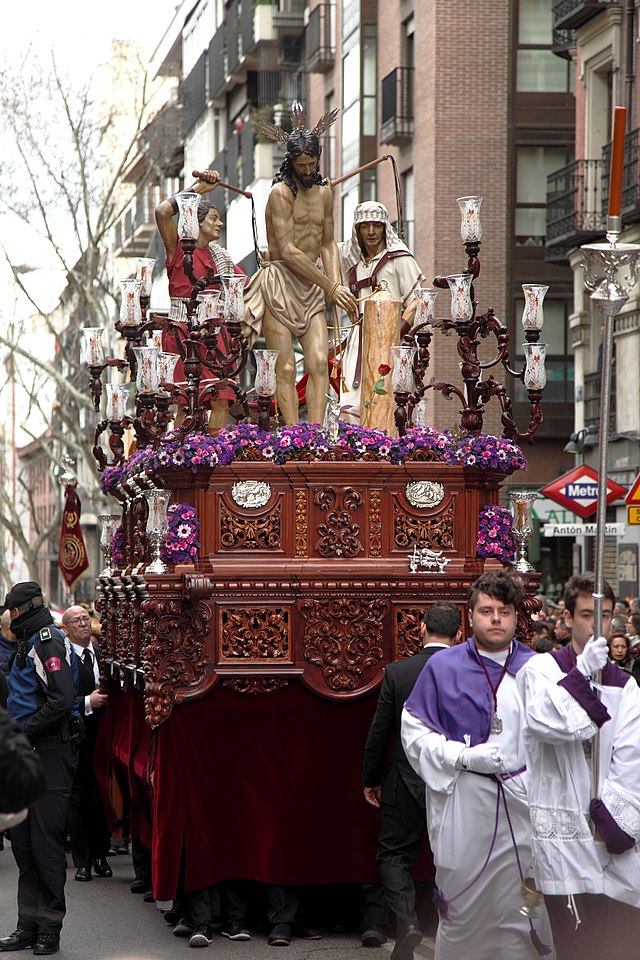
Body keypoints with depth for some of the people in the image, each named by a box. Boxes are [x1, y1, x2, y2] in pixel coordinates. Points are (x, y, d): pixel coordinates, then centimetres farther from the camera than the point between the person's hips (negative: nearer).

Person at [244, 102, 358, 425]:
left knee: (319, 362, -9)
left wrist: (336, 284, 2)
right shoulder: (281, 193, -8)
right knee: (285, 370, -9)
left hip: (311, 289, 6)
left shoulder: (324, 193, 16)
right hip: (279, 284, -6)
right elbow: (287, 250, -14)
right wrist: (330, 286, -13)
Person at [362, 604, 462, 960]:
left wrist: (371, 779, 8)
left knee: (394, 854, 7)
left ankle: (407, 921, -13)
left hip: (406, 781, -1)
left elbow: (379, 730, -4)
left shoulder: (397, 672, -9)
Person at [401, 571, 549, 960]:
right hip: (462, 804, -1)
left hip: (523, 803, 1)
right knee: (462, 909, 1)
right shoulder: (443, 668, 4)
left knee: (518, 905, 1)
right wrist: (464, 757, -10)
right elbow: (415, 731, 3)